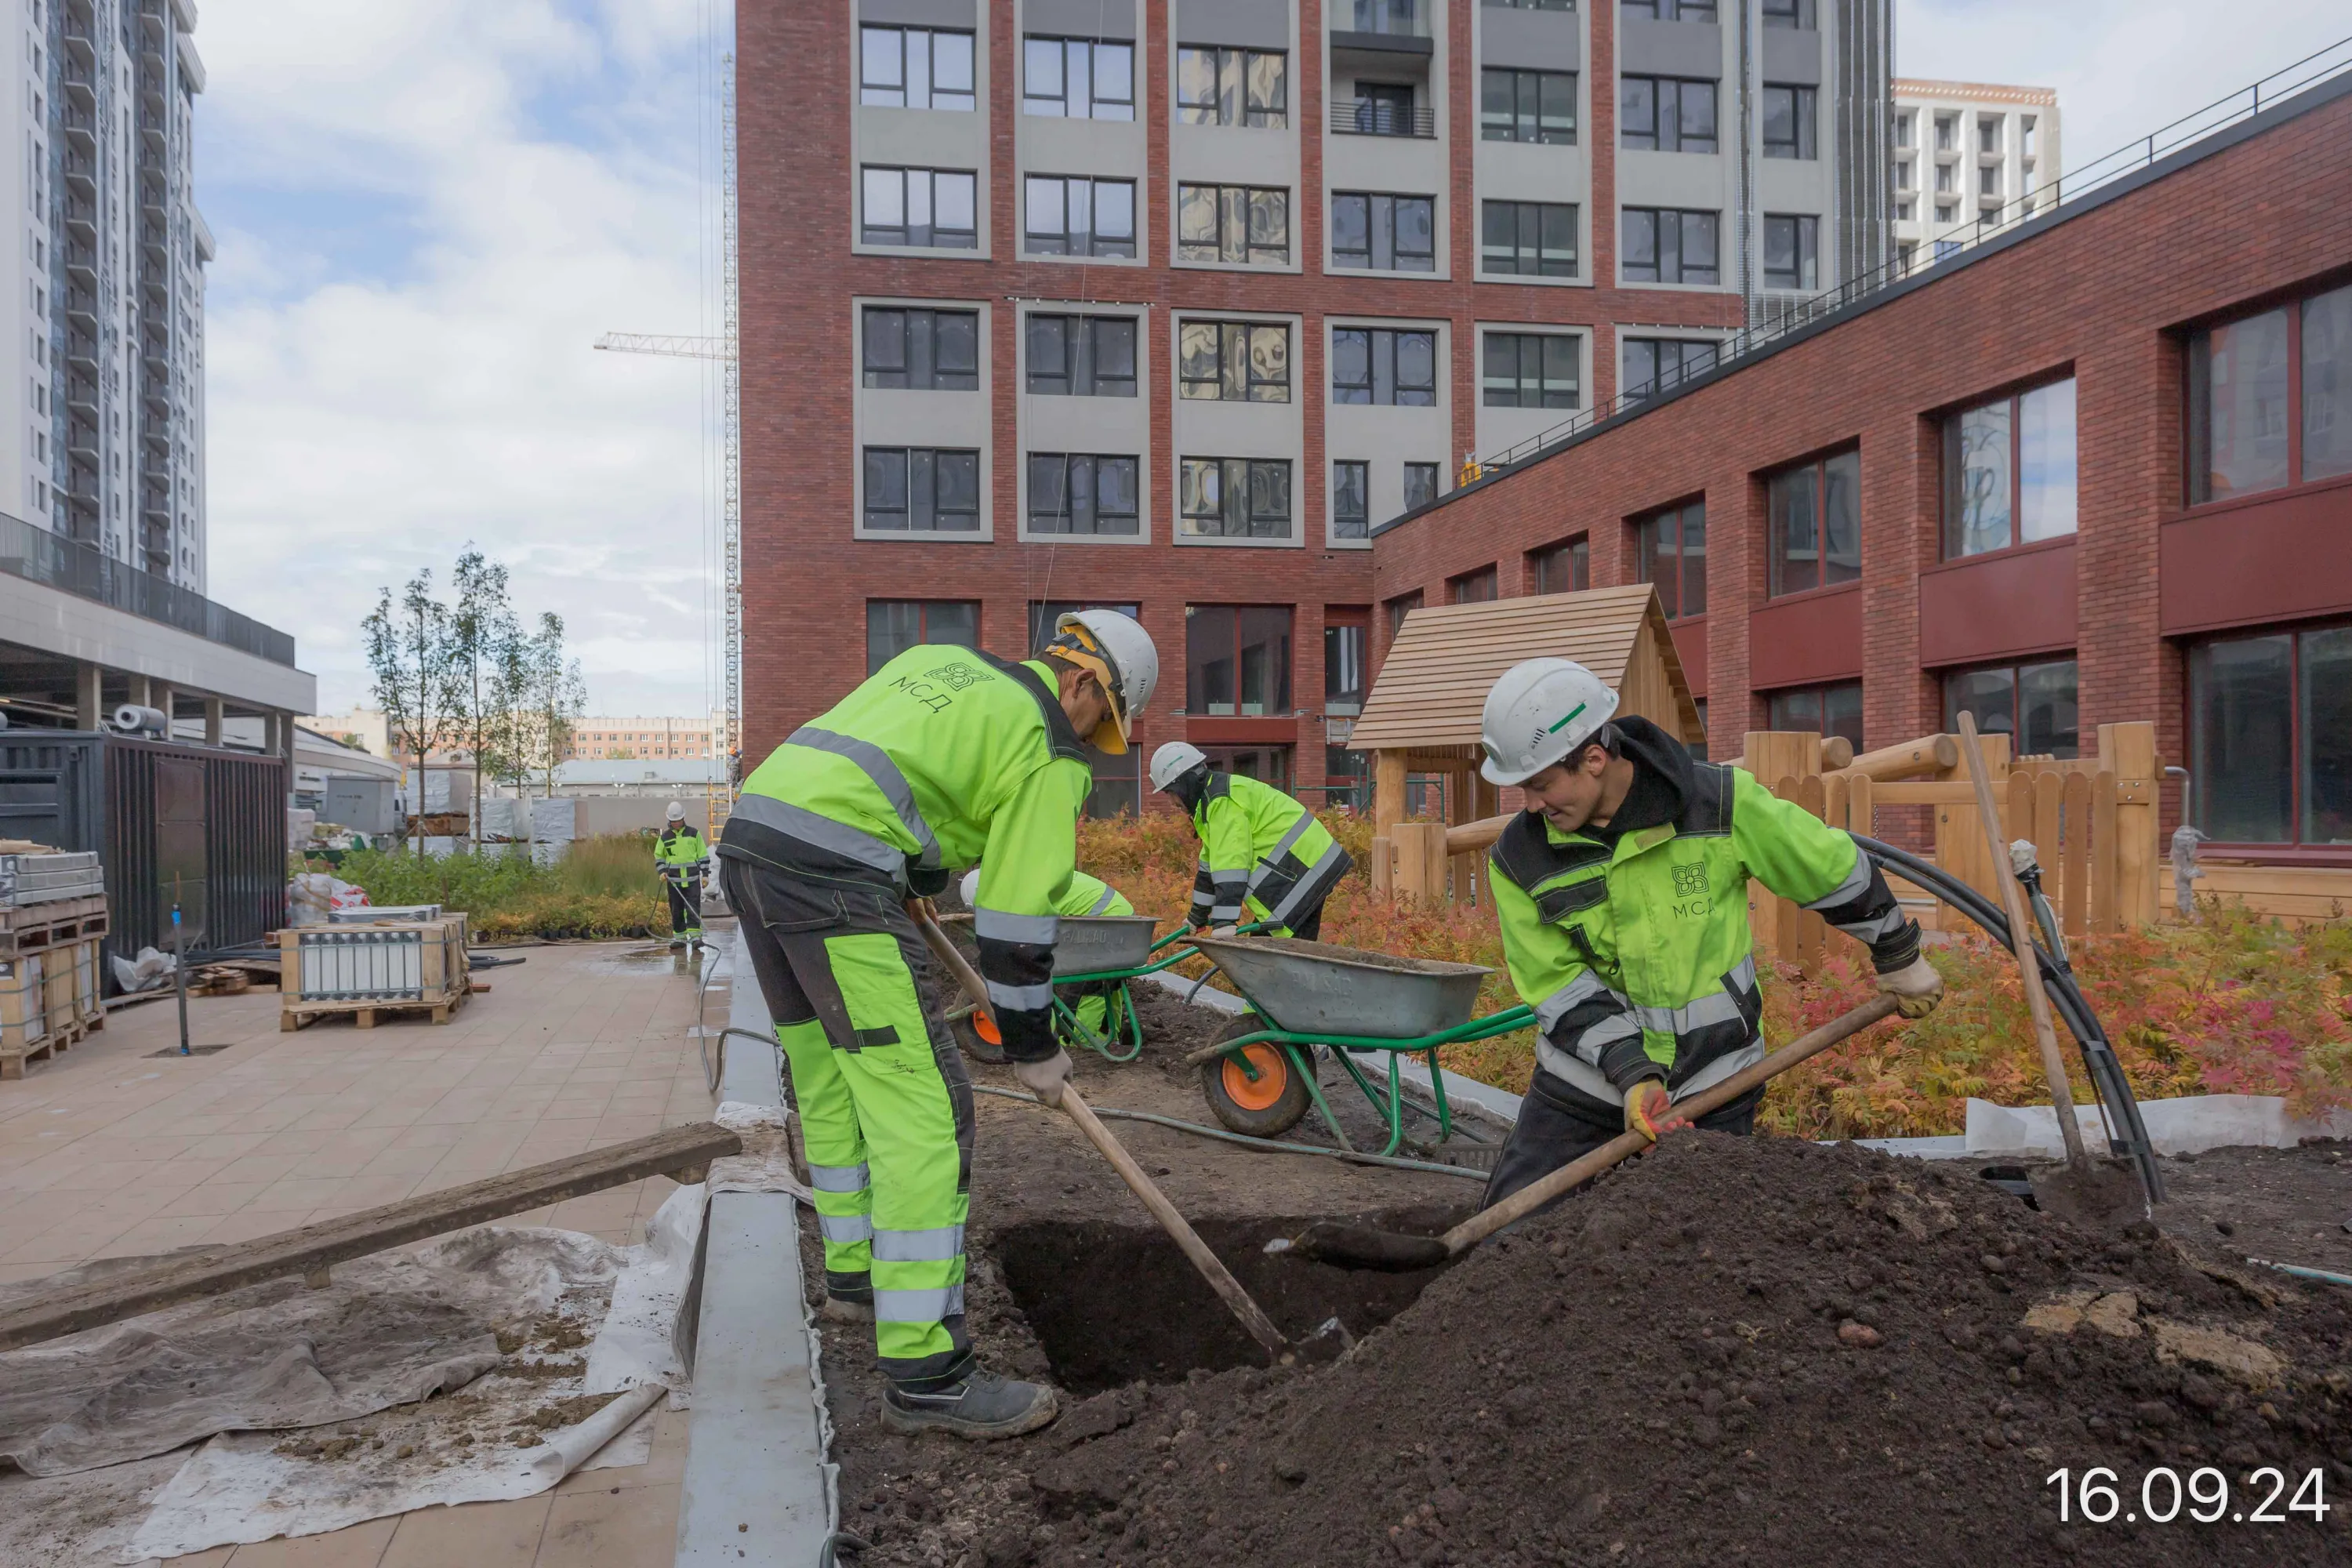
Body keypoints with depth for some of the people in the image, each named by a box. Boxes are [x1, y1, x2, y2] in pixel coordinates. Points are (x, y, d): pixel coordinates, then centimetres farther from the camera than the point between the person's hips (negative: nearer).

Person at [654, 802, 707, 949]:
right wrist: (662, 872, 1)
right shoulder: (665, 836, 7)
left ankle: (695, 934, -10)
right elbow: (658, 856, 16)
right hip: (673, 880, 2)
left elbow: (703, 854, 7)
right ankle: (679, 936, 12)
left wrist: (705, 874, 3)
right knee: (676, 909, 5)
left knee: (693, 907, -9)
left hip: (692, 879, -2)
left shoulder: (694, 833, 3)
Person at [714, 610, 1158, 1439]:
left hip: (752, 829, 10)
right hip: (832, 870, -9)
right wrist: (1034, 1047, 11)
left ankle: (854, 1275, 37)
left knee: (828, 1084, 22)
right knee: (921, 1108, -6)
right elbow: (1019, 913, 0)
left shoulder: (940, 661, 26)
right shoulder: (1050, 751, 3)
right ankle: (928, 1373, -5)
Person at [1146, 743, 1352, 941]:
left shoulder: (1223, 801, -17)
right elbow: (1213, 859, 26)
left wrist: (1224, 922, -27)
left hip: (1301, 867, -11)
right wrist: (1198, 914, 31)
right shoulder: (1215, 797, 19)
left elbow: (1231, 862, -25)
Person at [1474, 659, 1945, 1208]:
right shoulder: (1519, 858, -12)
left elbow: (1834, 867, -1)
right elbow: (1560, 988, -9)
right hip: (1586, 1075, 1)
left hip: (1712, 1080, -1)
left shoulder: (1720, 802, -15)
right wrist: (1632, 1074, -20)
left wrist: (1900, 961, 12)